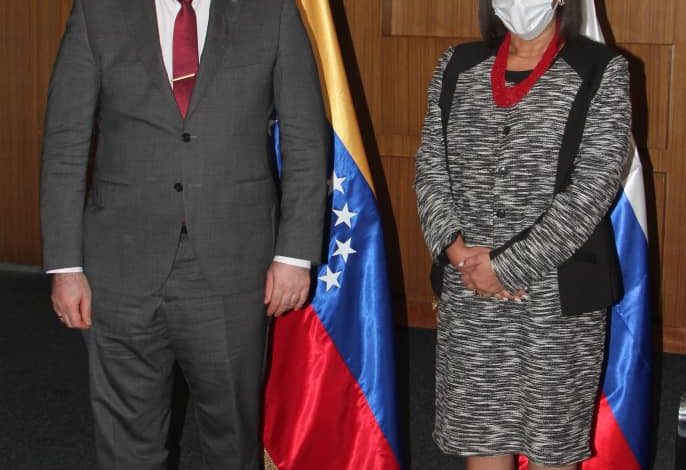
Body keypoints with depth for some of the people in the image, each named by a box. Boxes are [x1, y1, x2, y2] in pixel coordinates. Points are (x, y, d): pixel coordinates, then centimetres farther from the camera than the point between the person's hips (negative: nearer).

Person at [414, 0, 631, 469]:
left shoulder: (602, 72, -5)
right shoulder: (457, 67, 7)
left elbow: (593, 188, -13)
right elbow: (430, 168, 7)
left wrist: (507, 267, -16)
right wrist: (456, 249, -10)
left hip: (558, 294, -3)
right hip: (467, 292, 3)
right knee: (477, 427, 12)